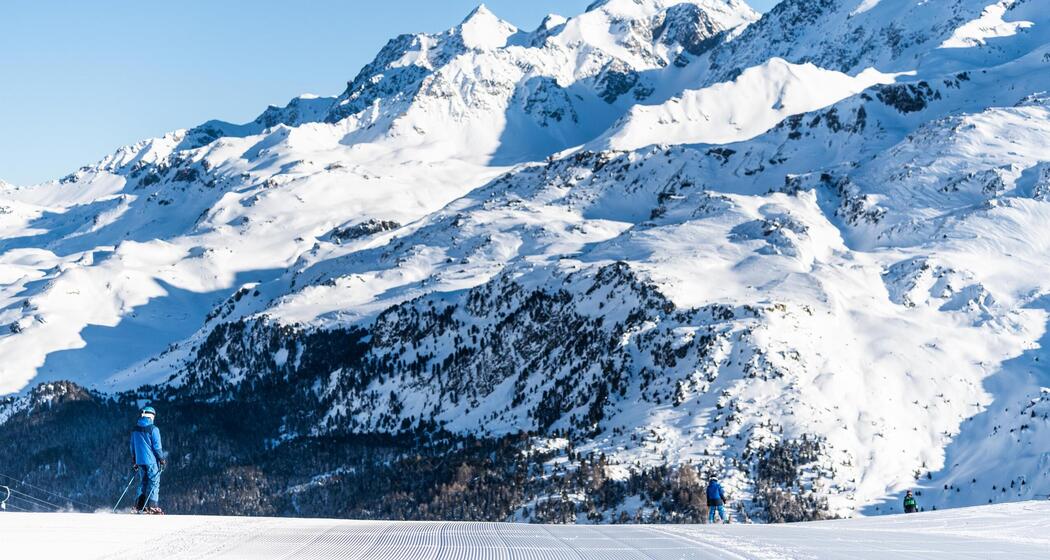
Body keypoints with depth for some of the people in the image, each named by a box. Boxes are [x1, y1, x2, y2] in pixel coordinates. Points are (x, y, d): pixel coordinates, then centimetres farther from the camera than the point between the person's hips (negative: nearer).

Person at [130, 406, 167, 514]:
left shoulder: (135, 430, 9)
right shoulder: (153, 429, -12)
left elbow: (133, 447, 15)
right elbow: (157, 446, -12)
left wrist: (135, 461, 23)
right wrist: (162, 459, -2)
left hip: (140, 460, 6)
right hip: (152, 460, -6)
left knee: (143, 482, 15)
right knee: (154, 482, -2)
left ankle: (140, 505, 11)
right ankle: (152, 506, -7)